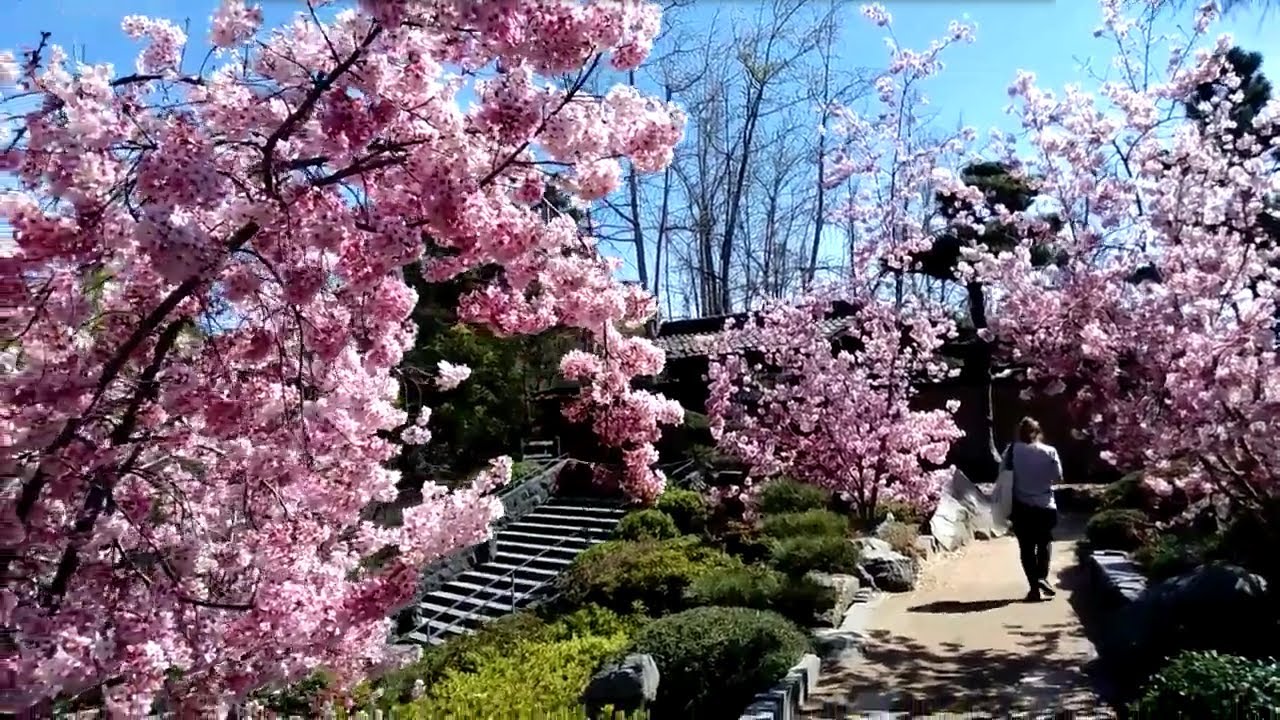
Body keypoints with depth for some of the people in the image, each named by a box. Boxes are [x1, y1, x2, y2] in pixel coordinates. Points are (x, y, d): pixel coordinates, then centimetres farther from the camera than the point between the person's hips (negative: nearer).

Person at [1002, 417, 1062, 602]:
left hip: (1021, 507, 0)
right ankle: (1042, 577, 2)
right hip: (1045, 506, 1)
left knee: (1026, 547, 8)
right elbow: (1058, 478, -1)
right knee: (1043, 544, 20)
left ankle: (1034, 587, 6)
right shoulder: (1050, 452, -6)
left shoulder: (1012, 450, -7)